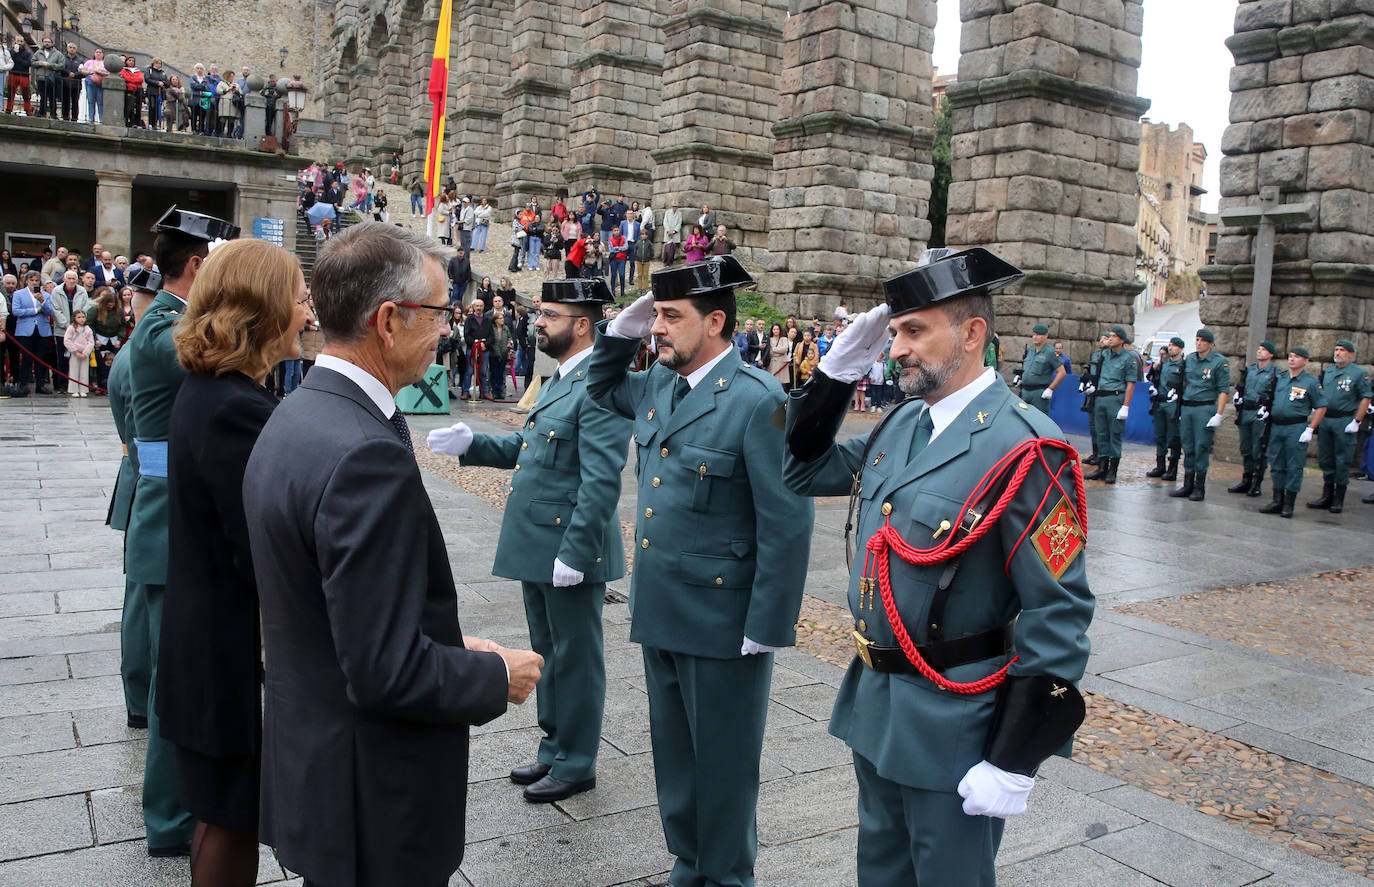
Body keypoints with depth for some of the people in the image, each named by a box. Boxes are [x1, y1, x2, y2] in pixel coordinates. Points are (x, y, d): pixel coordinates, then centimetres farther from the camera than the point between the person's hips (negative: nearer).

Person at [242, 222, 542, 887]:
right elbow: (388, 673, -27)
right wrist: (498, 677, -12)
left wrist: (451, 651, 8)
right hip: (375, 803, -9)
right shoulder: (367, 456, -28)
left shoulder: (291, 420, 4)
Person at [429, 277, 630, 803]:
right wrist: (472, 444, 6)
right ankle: (554, 751, 35)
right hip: (536, 547, 10)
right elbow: (527, 447, 20)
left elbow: (601, 481, -23)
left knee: (575, 660, 6)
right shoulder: (560, 379, 13)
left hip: (570, 549, -10)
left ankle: (575, 765, 21)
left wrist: (573, 554, -25)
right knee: (548, 654, 20)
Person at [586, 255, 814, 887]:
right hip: (660, 614, 8)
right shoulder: (659, 384, 5)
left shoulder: (758, 400, -19)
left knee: (723, 764, 11)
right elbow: (603, 388, 27)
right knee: (674, 755, 21)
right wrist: (623, 330, 7)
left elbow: (787, 523, -20)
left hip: (723, 624, -8)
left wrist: (767, 627, -17)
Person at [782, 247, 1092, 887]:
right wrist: (838, 370, 2)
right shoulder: (901, 425, 4)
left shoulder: (1022, 449, -20)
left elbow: (1058, 614, -20)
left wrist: (1014, 763, -19)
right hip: (874, 707, 7)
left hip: (954, 726, -7)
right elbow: (804, 472, 16)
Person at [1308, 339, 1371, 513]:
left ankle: (1339, 500, 8)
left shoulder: (1359, 373, -4)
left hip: (1344, 421, -5)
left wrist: (1356, 422, -13)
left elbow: (1365, 398, -7)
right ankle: (1327, 496, 19)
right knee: (1325, 459, 9)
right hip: (1324, 419, 5)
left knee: (1342, 461, 0)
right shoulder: (1328, 371, 13)